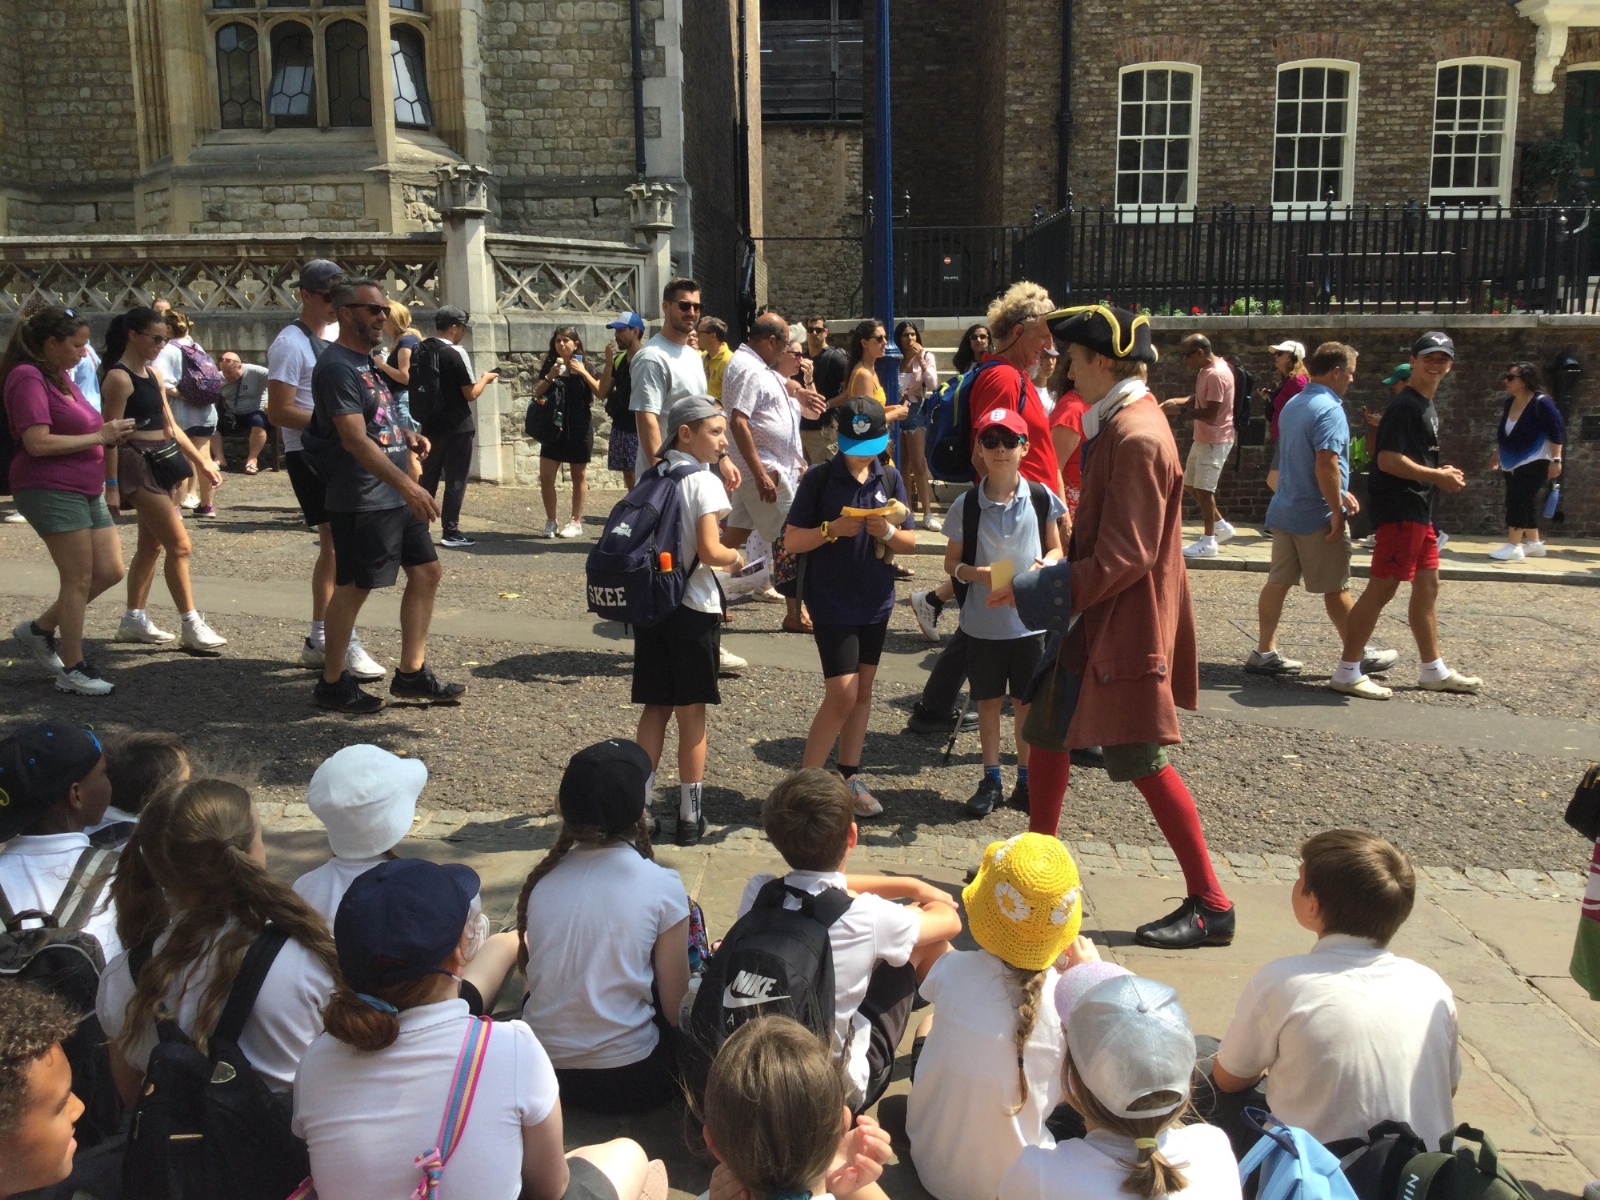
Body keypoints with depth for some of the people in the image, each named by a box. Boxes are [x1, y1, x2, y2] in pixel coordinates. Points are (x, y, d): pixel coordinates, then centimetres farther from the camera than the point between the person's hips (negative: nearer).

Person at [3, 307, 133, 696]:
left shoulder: (59, 377, 16)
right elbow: (38, 442, -21)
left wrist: (109, 433, 7)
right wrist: (99, 437, -15)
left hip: (86, 490, 9)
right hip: (51, 489, -9)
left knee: (110, 572, 8)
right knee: (79, 579, -5)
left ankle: (39, 629, 25)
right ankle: (73, 670, 5)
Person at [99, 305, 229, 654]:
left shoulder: (153, 373, 14)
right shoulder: (119, 378, -12)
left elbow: (170, 426, 18)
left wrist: (201, 460, 15)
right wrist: (111, 486, -18)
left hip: (163, 461, 9)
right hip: (137, 464, -9)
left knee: (151, 545, 13)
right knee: (180, 545, -11)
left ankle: (134, 619, 24)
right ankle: (192, 626, -7)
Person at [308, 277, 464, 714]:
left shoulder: (366, 361, 15)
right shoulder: (337, 367, -15)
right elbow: (355, 440, -24)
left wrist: (405, 435, 6)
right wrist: (408, 485, -29)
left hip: (395, 497, 10)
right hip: (362, 501, -10)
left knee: (426, 571, 10)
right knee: (354, 587, -1)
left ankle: (411, 673, 17)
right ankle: (332, 683, 13)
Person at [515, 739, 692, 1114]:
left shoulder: (542, 879, -4)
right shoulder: (661, 886, -16)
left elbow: (528, 969, 9)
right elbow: (674, 1005, -8)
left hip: (539, 1072, 4)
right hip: (627, 1080, -4)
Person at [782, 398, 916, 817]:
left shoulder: (890, 479, 2)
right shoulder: (819, 478, -9)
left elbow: (910, 542, 5)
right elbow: (792, 541, -8)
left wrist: (886, 532, -16)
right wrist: (833, 529, -24)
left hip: (876, 600, 5)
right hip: (831, 601, -5)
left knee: (863, 691, 12)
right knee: (842, 694, -9)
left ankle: (850, 776, 25)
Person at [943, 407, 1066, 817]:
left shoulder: (1041, 498, -4)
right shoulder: (967, 504, -6)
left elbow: (1056, 550, 6)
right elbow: (951, 562, 1)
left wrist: (1043, 566, -16)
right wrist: (979, 574, -19)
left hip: (1029, 619, 0)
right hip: (983, 622, 0)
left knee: (1026, 702, 10)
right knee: (988, 700, 10)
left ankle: (1025, 780, 25)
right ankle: (991, 780, 24)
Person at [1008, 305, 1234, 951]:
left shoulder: (1137, 437, -22)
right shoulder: (1117, 425, 10)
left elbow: (1124, 558, -25)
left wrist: (1035, 590, -19)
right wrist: (1048, 580, 10)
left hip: (1127, 625, -10)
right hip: (1096, 620, 10)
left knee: (1142, 762, -2)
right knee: (1047, 732, 16)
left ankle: (1211, 905, 10)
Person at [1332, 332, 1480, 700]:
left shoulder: (1428, 406, 17)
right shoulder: (1405, 405, -14)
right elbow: (1388, 460, -23)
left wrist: (1439, 473, 8)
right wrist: (1437, 476, -16)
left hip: (1418, 509, 11)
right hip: (1398, 509, -11)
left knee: (1428, 585, 15)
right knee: (1382, 588, -9)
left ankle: (1433, 670, 25)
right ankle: (1347, 672, -4)